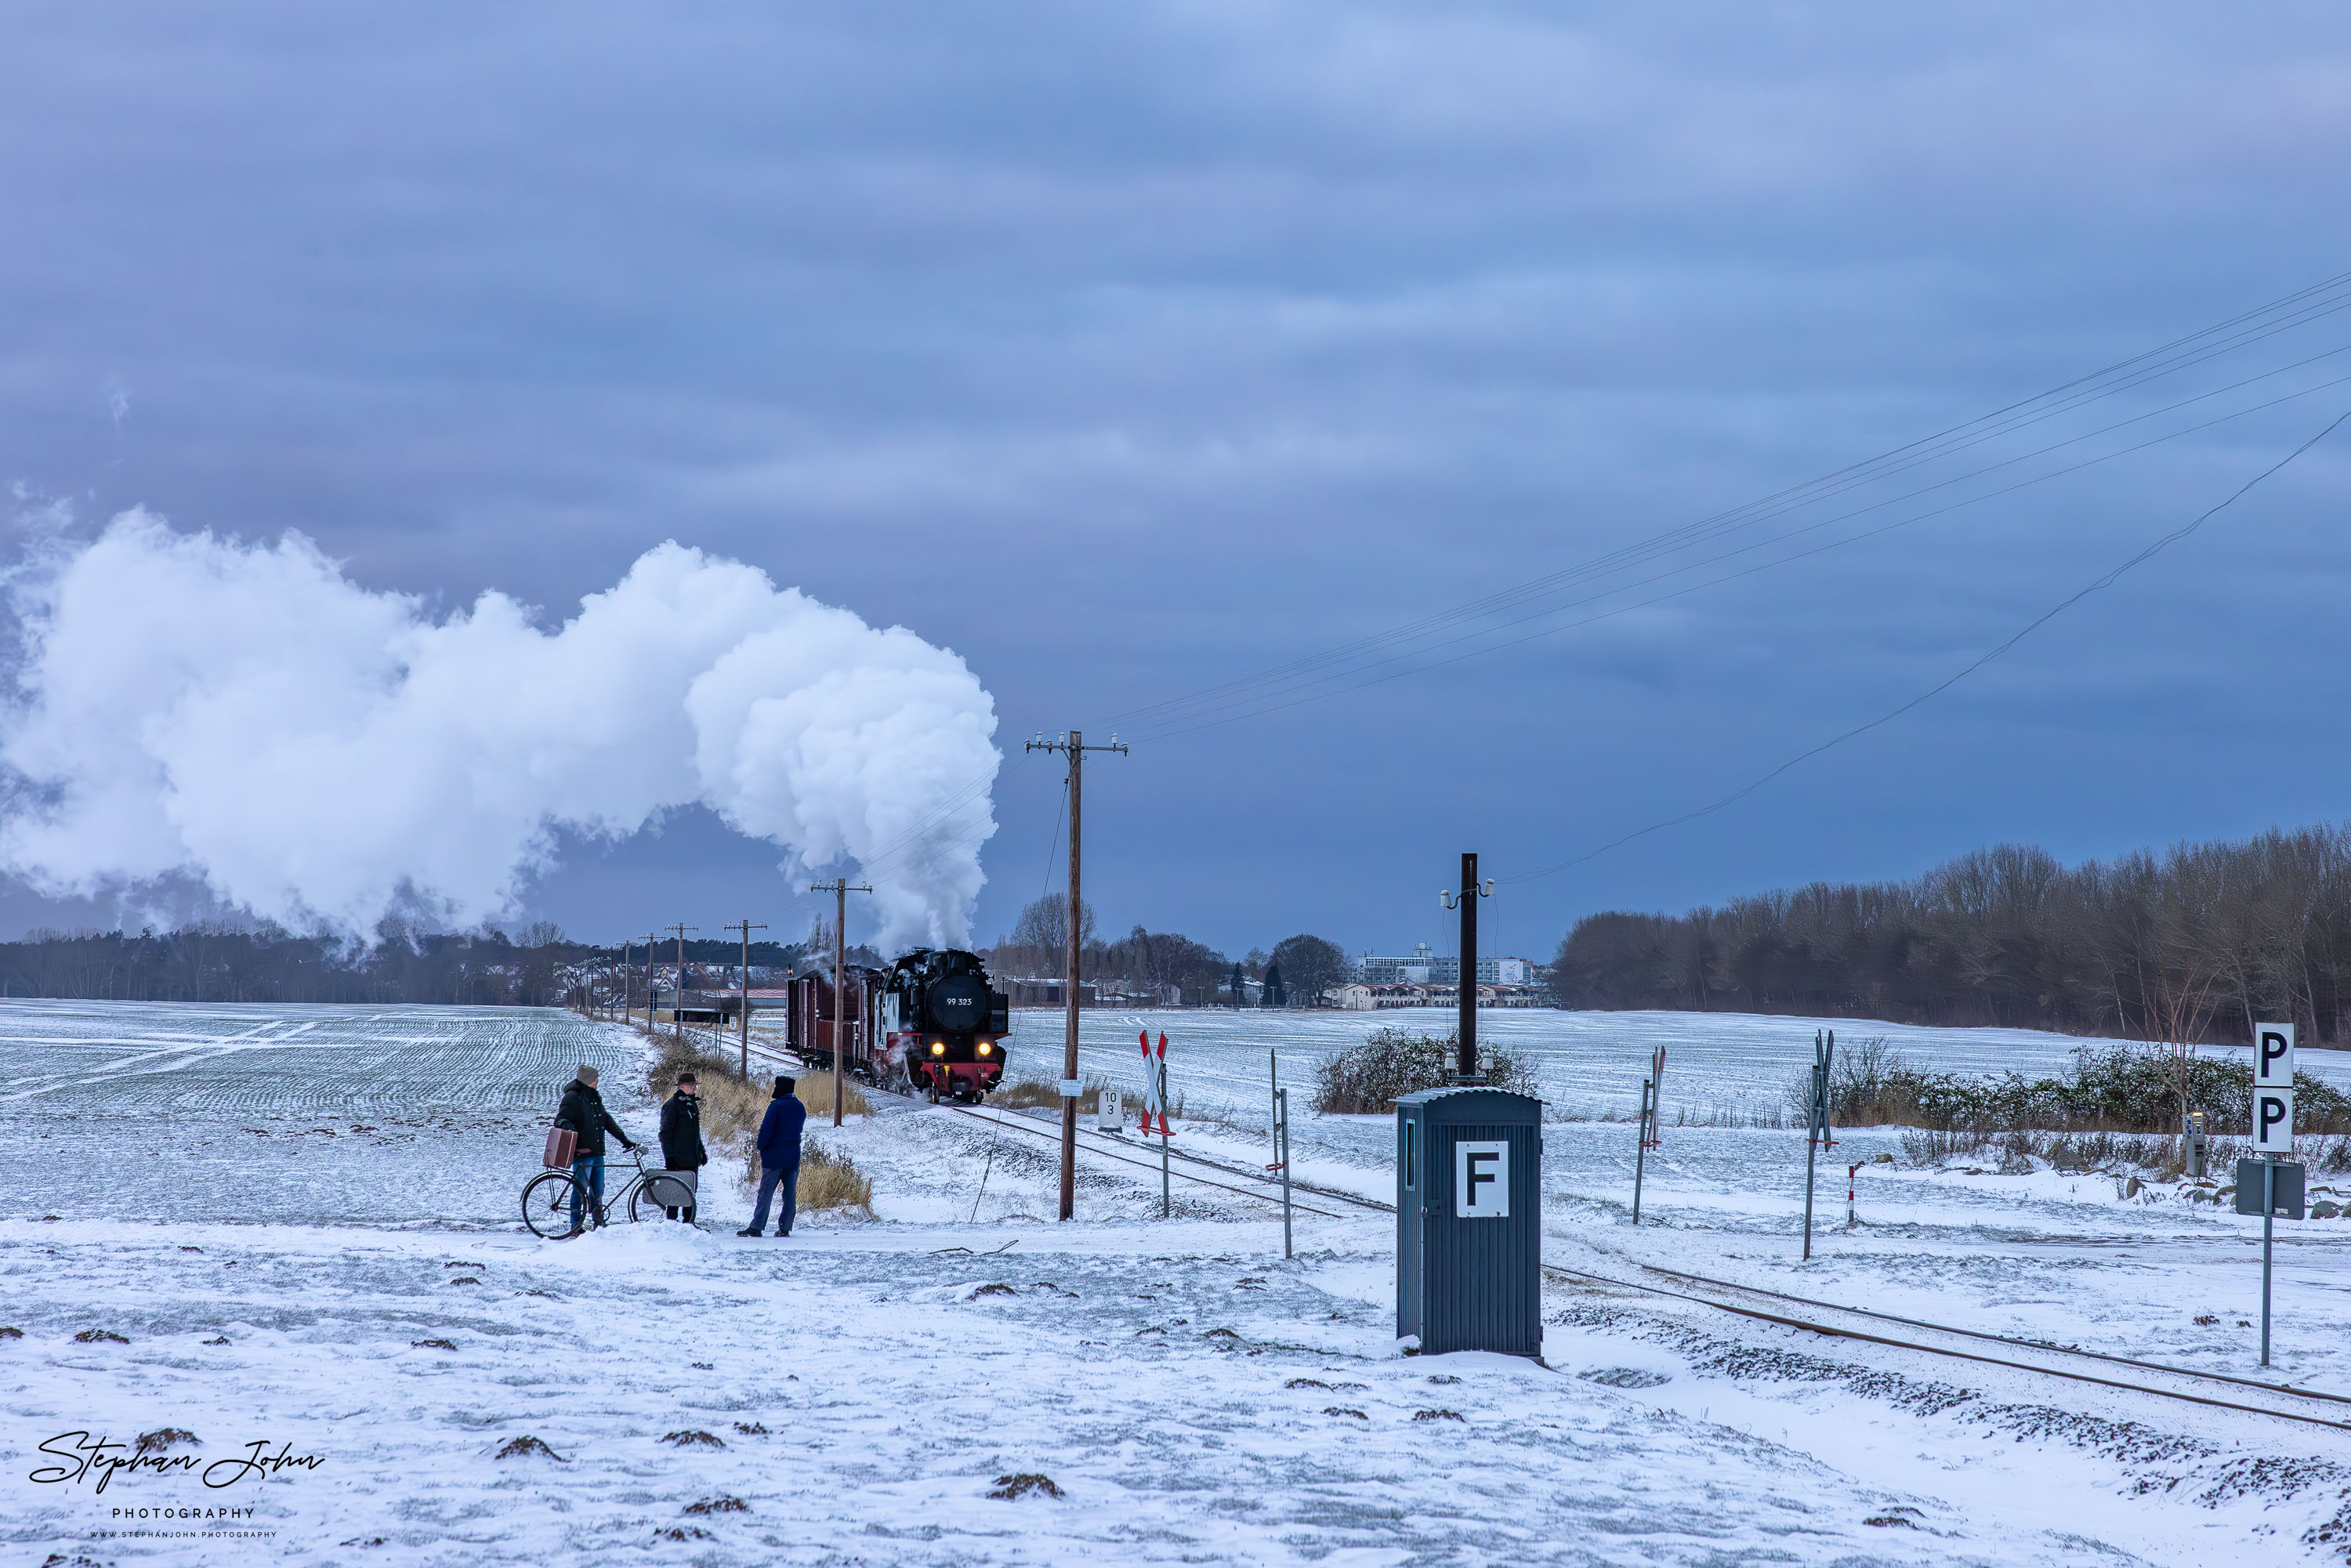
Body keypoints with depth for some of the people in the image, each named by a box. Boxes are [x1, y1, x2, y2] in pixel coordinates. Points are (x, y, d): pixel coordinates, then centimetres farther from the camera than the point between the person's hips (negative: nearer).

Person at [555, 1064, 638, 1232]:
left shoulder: (594, 1098, 17)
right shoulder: (572, 1098, -7)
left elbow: (607, 1121, 23)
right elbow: (560, 1119, -12)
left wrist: (623, 1138, 21)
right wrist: (566, 1124, -36)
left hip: (597, 1153, 8)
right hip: (581, 1153, -8)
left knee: (598, 1191, 9)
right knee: (580, 1190, -6)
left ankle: (599, 1224, 15)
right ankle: (576, 1228, -1)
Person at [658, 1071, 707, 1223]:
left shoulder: (692, 1104, 17)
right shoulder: (672, 1105, -10)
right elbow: (665, 1133, -13)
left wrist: (701, 1152, 25)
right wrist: (669, 1157, -18)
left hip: (692, 1158, 8)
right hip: (678, 1158, -8)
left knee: (691, 1189, 9)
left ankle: (689, 1223, 15)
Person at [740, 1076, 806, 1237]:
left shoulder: (776, 1106, -12)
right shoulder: (800, 1108, 9)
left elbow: (766, 1129, -15)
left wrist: (761, 1147, -3)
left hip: (774, 1155, -5)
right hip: (793, 1155, 6)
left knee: (766, 1191, -4)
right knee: (790, 1192, 8)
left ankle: (756, 1226, -8)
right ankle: (785, 1227, 7)